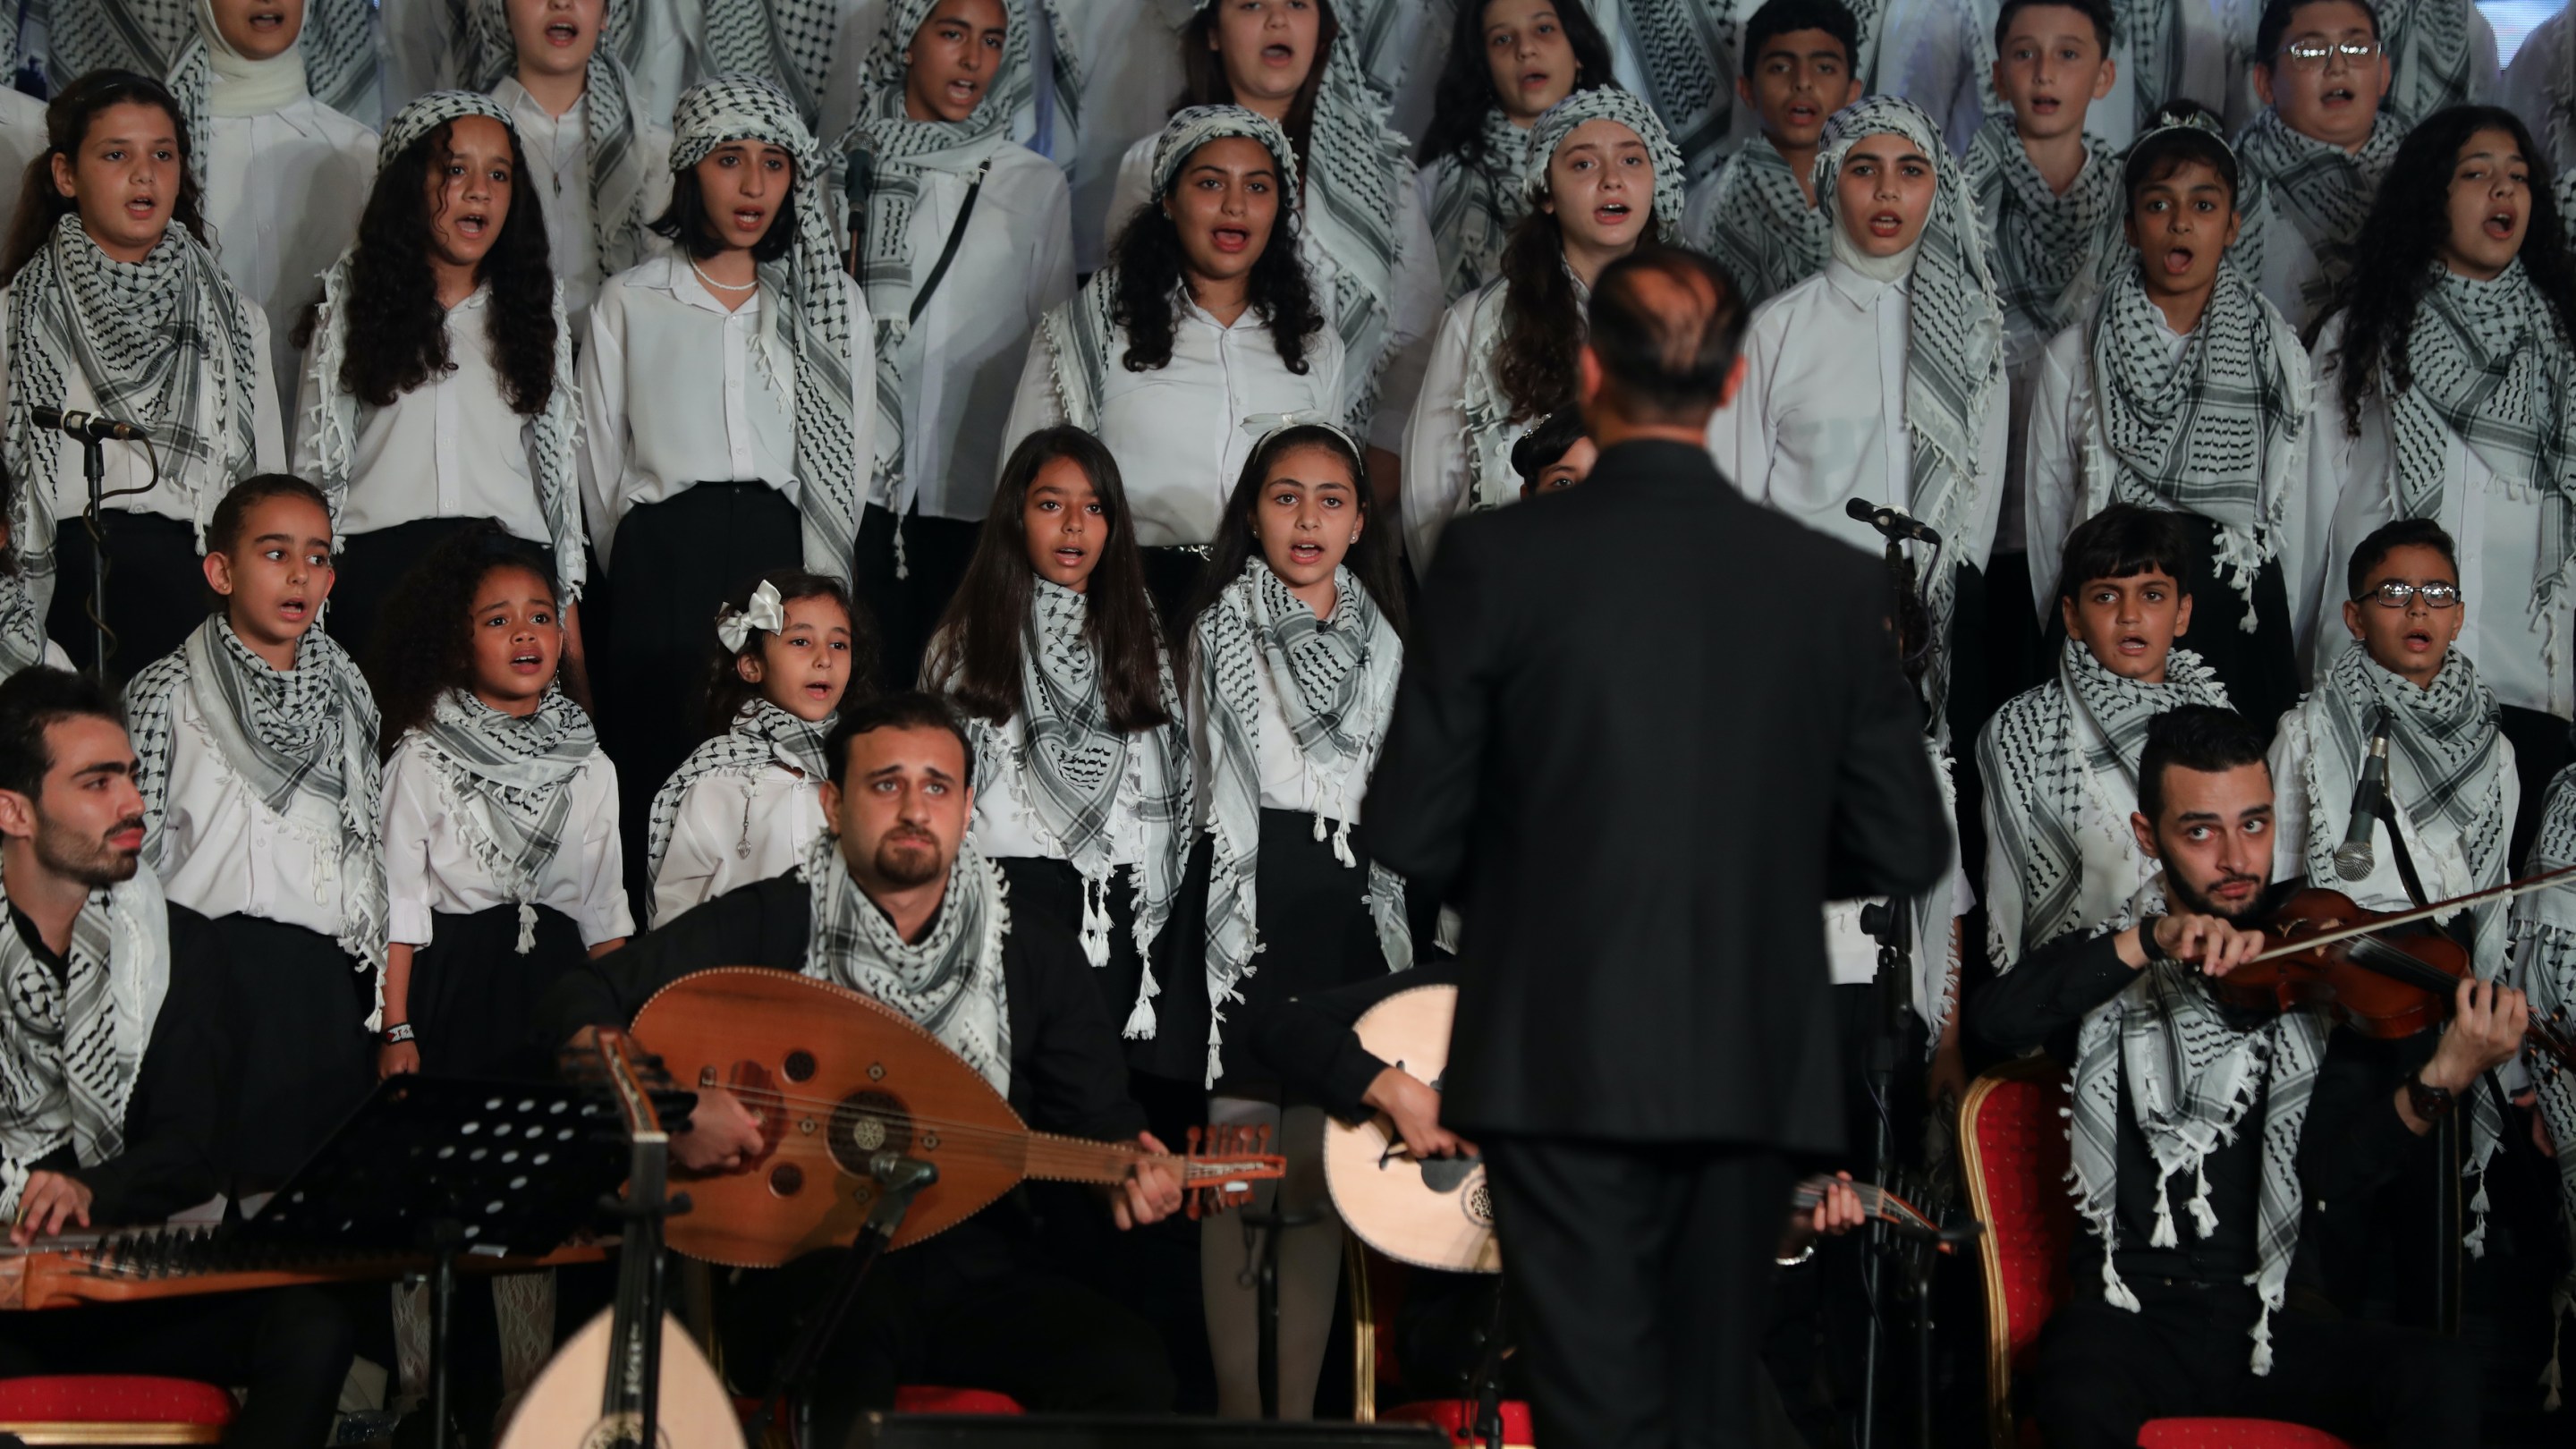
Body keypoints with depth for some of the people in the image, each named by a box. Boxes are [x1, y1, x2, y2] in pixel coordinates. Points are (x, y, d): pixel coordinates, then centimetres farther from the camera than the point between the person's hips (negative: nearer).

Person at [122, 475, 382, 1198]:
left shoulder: (345, 694, 13)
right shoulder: (167, 696, -1)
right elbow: (131, 850, -1)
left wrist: (383, 1001, 13)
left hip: (327, 975, 4)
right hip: (215, 969, -4)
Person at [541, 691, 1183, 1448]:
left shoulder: (1034, 952, 10)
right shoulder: (769, 924, 2)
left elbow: (1097, 1117, 14)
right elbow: (583, 1002, 1)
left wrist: (1131, 1169, -10)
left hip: (973, 1265, 3)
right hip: (798, 1266, -3)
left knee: (1129, 1370, -25)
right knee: (855, 1312, -41)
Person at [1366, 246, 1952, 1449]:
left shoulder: (1497, 559, -8)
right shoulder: (1833, 582, 0)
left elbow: (1408, 831, -6)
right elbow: (1905, 849, 4)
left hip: (1562, 1066, -3)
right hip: (1750, 1072, 3)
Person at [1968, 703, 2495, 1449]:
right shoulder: (2108, 972, 8)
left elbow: (2332, 1174, -6)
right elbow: (1995, 1019, -14)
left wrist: (2439, 1083, -24)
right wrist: (2149, 939, -23)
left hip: (2276, 1322, 2)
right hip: (2131, 1320, -1)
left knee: (2443, 1375, -26)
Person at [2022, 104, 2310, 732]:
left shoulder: (2279, 357, 7)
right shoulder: (2070, 358, 4)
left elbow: (2294, 513, 10)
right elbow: (2047, 511, 9)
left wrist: (2286, 650, 9)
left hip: (2242, 625, 1)